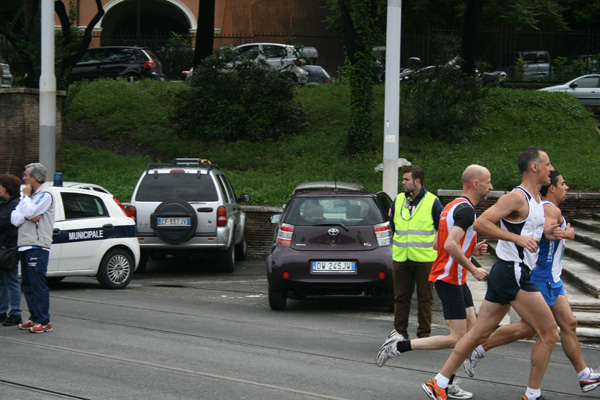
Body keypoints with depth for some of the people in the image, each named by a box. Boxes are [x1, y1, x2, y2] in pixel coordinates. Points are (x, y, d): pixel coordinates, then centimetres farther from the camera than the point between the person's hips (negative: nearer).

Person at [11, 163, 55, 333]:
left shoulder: (45, 196, -5)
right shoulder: (29, 196, 21)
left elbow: (29, 211, -19)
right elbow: (15, 218, 9)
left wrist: (26, 196, -4)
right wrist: (28, 217, -10)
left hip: (37, 247, -9)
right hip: (24, 246, 9)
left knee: (38, 284, -11)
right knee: (27, 285, 10)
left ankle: (44, 321, -10)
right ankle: (35, 318, 16)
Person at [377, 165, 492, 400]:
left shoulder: (455, 206, 15)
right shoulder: (466, 209, -17)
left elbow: (439, 244, 20)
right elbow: (450, 245, -28)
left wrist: (472, 250, 13)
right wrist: (473, 270, -19)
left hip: (455, 279, 11)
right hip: (450, 280, -11)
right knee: (457, 340, -10)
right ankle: (400, 346, -7)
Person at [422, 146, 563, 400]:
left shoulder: (535, 198, 15)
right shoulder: (518, 197, -15)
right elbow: (480, 224, -20)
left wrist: (545, 233, 11)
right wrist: (516, 238, -24)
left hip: (507, 274, 10)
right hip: (512, 274, -10)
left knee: (479, 333, 11)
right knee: (549, 334, -3)